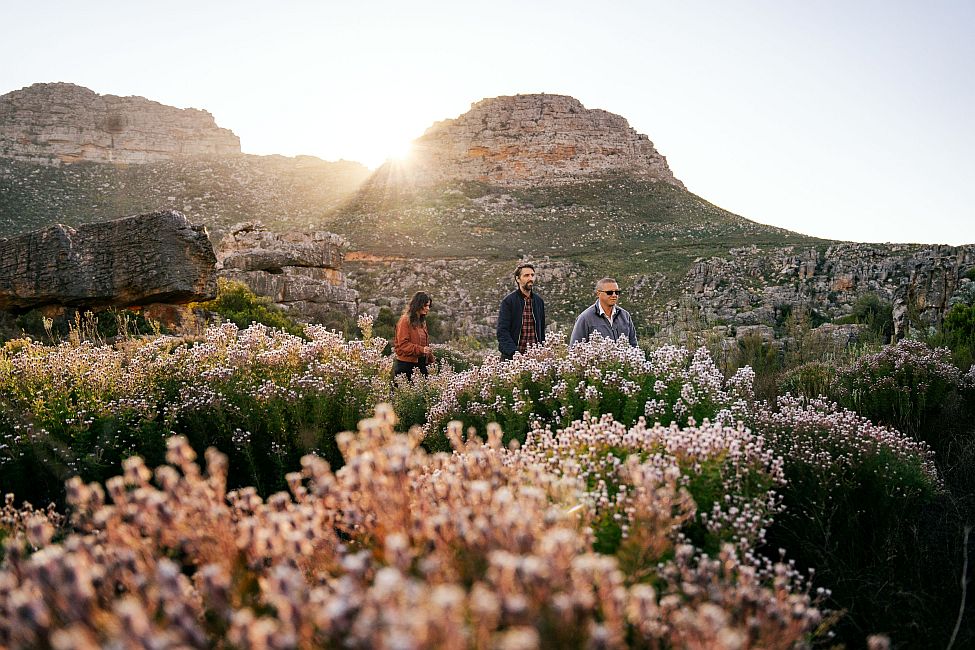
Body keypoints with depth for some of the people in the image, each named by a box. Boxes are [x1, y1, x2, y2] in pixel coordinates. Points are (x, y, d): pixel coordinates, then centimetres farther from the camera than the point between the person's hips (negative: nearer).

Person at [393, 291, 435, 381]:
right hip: (406, 365, -7)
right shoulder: (405, 321, -8)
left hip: (421, 364, 7)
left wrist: (431, 361, 11)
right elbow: (403, 344, -15)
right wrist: (421, 350, -23)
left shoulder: (422, 322, 17)